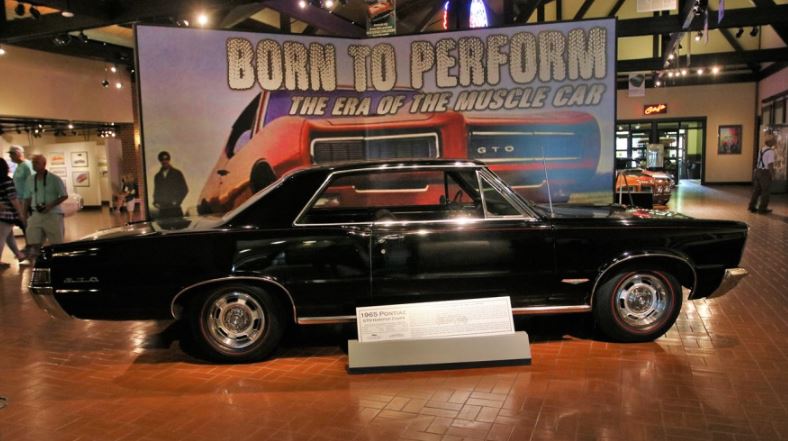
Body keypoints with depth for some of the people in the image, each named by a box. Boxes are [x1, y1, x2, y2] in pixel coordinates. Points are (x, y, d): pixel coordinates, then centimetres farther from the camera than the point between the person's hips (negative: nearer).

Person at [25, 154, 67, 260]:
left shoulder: (55, 179, -8)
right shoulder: (30, 180, 8)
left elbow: (64, 196, -6)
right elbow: (30, 197, 18)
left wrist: (50, 206, -17)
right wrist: (29, 208, 8)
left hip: (53, 215, -4)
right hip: (36, 215, 4)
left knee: (56, 245, 3)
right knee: (33, 244, -1)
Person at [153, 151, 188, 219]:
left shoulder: (176, 173, 6)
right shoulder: (157, 176, 16)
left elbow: (184, 189, 4)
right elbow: (156, 192, 22)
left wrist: (177, 201, -5)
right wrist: (155, 202, 4)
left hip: (175, 209, -3)